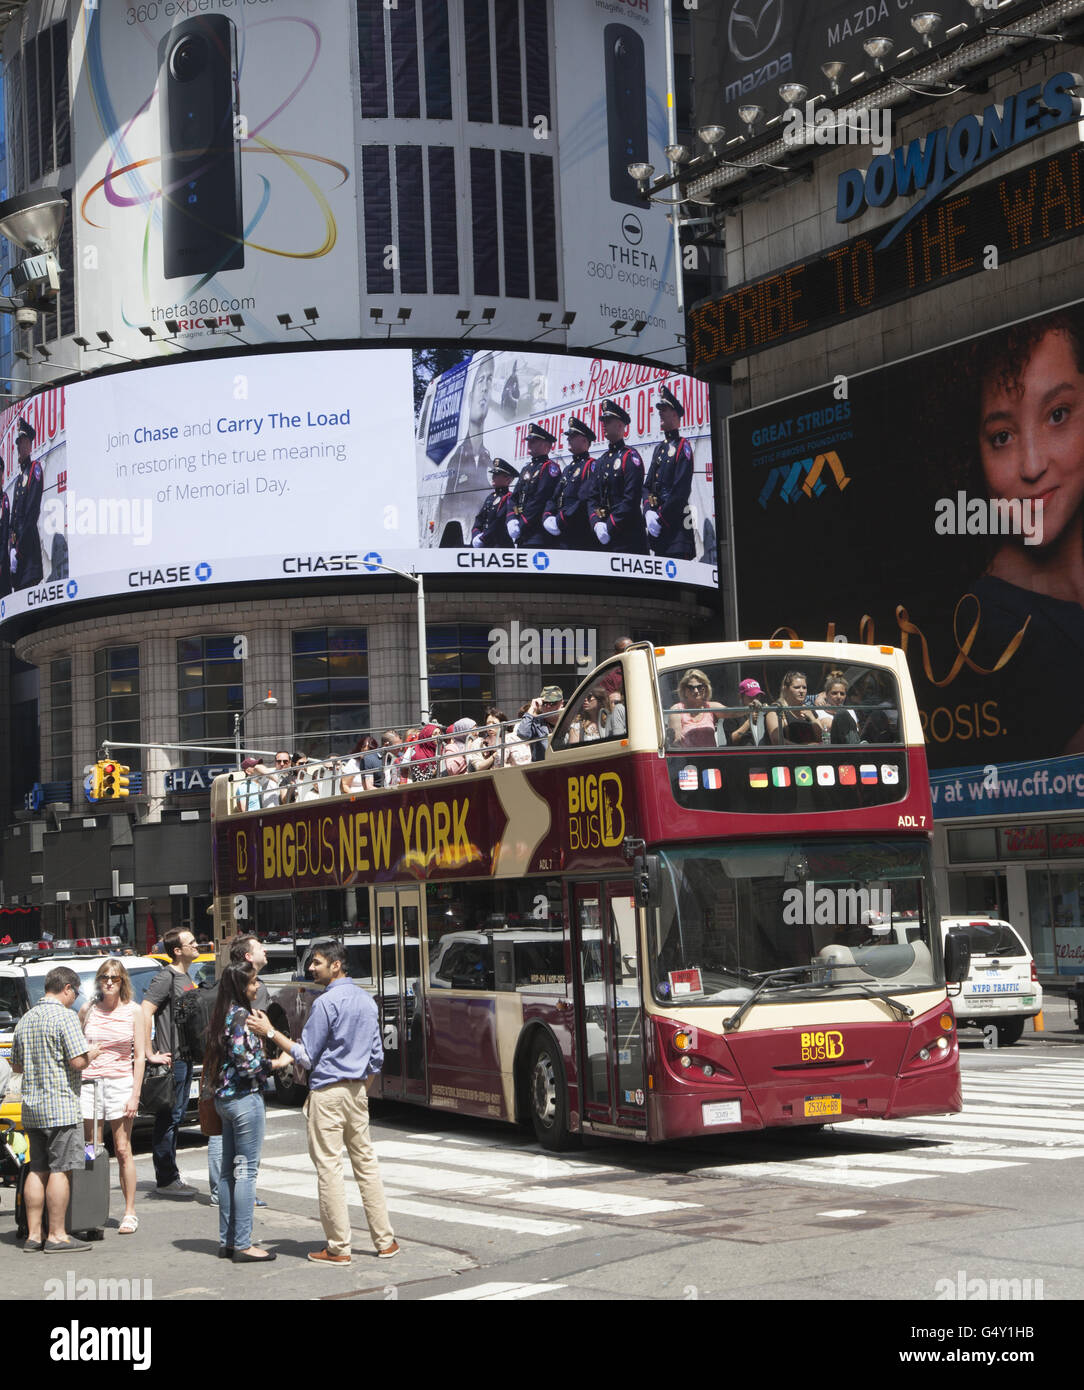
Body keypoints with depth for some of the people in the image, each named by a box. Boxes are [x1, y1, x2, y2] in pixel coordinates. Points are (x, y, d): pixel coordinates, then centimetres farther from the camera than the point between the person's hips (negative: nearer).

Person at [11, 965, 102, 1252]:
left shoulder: (25, 1020, 13)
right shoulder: (65, 1017, -12)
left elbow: (16, 1066, 20)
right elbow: (78, 1062, -18)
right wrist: (91, 1053, 2)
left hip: (32, 1108, 8)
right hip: (61, 1106, -8)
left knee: (37, 1170, 11)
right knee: (60, 1170, -4)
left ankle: (33, 1234, 12)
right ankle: (57, 1236, -3)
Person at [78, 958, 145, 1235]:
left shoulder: (133, 1011, 2)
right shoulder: (87, 1010, 6)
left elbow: (139, 1055, 2)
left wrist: (135, 1095, -5)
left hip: (121, 1081, -1)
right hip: (89, 1082, 1)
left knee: (122, 1150, -1)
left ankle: (129, 1213, 5)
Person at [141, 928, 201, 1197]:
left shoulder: (187, 978, 16)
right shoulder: (166, 977, -13)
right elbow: (145, 1013, -21)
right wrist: (150, 1054, -23)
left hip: (185, 1058, 9)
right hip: (171, 1059, -9)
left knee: (176, 1118, 13)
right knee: (169, 1119, -5)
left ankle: (170, 1178, 20)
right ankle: (165, 1181, -1)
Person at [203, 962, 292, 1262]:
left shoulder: (223, 1014, 12)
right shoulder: (241, 1015, -15)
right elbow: (245, 1062, -20)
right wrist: (278, 1063, -8)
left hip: (224, 1099, 9)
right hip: (246, 1098, -9)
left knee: (229, 1171, 13)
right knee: (246, 1171, -5)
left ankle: (227, 1241, 18)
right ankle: (243, 1245, -3)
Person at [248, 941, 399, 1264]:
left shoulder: (327, 1002, -14)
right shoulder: (367, 1000, 11)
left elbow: (306, 1057, -12)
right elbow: (377, 1057, 16)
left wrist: (270, 1032, -8)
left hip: (328, 1092, -8)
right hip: (357, 1092, 8)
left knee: (329, 1168, -2)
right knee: (366, 1164, 12)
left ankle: (338, 1247, 0)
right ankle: (385, 1241, 14)